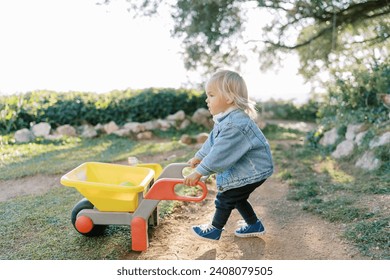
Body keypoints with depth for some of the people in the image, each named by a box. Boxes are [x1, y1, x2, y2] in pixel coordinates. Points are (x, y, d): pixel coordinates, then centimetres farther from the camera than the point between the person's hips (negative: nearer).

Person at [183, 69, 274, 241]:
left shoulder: (236, 125, -32)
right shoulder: (226, 119, 2)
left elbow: (220, 152, -33)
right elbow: (212, 142, 15)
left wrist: (199, 172, -30)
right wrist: (198, 157, 21)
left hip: (254, 170, -10)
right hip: (245, 168, 10)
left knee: (225, 196, 0)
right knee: (236, 197, 20)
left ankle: (215, 230, 19)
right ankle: (254, 225, 35)